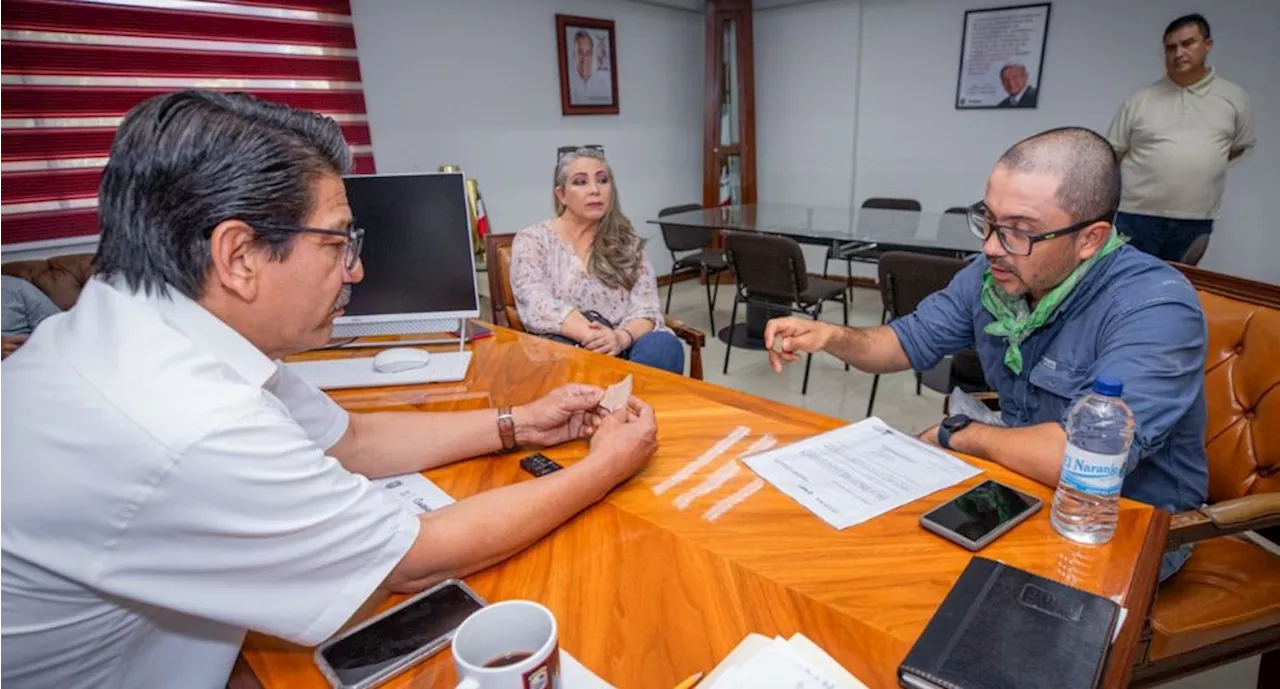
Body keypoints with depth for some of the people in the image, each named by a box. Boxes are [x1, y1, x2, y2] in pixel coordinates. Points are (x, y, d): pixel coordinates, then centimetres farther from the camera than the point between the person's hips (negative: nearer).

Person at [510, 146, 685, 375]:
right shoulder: (532, 240, 4)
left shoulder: (627, 242, 13)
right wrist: (593, 337, -28)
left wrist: (621, 338, -22)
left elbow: (646, 307, 1)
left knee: (663, 346, -30)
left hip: (623, 347, 2)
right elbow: (538, 307, -12)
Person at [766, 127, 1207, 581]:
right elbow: (911, 341, 4)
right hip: (1025, 491, 6)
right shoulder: (995, 272, -7)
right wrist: (834, 338, -16)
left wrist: (958, 435, -21)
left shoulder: (1155, 308, -27)